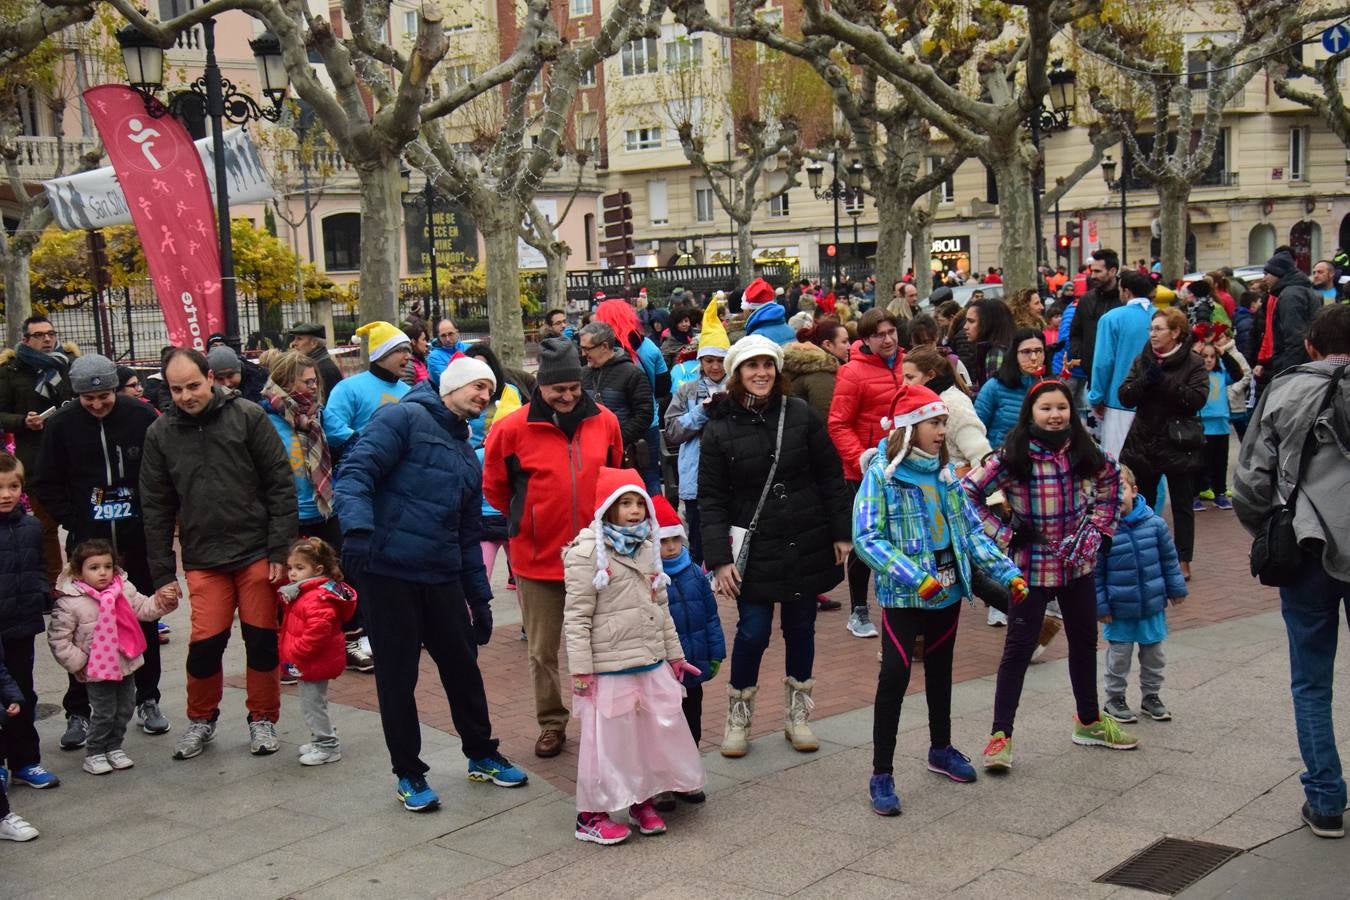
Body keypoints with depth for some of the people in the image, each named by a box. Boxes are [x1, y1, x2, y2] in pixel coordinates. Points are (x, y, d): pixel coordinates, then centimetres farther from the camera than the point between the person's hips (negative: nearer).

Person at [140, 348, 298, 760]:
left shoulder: (248, 417, -5)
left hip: (257, 552, -1)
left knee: (262, 638, 5)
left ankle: (262, 719, 23)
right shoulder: (160, 433, 4)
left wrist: (281, 549, -8)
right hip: (202, 558, 2)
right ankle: (201, 719, 22)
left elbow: (281, 486, -4)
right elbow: (156, 508, 8)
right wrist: (162, 573, 4)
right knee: (205, 642, -2)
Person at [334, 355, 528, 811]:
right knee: (397, 676, 4)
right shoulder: (403, 419, -5)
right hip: (389, 572, -7)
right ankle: (409, 774, 17)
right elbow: (356, 473, -18)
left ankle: (482, 755, 32)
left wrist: (480, 598, 20)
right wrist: (358, 529, -34)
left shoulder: (467, 455, 20)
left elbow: (469, 535, 23)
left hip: (442, 577, 7)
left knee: (463, 665, 14)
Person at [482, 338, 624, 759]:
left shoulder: (604, 422, -2)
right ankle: (551, 724, 27)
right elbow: (495, 488, 2)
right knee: (543, 650, 11)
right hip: (537, 558, -1)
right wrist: (525, 524, 10)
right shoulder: (512, 429, -11)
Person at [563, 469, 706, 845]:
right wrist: (581, 669, -15)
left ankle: (643, 800, 29)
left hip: (651, 662, 7)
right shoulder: (587, 551, -11)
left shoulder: (646, 548, 12)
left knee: (658, 731, 11)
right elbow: (576, 616, -13)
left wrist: (674, 655, 20)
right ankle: (591, 815, 14)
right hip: (609, 668, -7)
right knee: (608, 737, 1)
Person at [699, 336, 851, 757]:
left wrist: (841, 533, 1)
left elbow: (830, 478, 4)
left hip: (805, 545, 2)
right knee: (753, 632, -3)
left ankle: (797, 714, 28)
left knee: (800, 628, 12)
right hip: (754, 548, -2)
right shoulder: (720, 428, -5)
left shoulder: (801, 414, -2)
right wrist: (719, 558, -11)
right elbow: (711, 499, -5)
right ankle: (739, 715, 17)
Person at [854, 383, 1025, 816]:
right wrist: (914, 577, -27)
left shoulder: (946, 473, 6)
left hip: (949, 590, 6)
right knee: (895, 675, -12)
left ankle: (941, 749, 39)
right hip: (903, 596, -6)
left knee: (940, 670, 20)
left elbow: (972, 529, 11)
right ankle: (881, 773, -2)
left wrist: (1006, 572, 1)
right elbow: (866, 538, -19)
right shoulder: (882, 473, -13)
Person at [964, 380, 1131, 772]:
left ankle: (1089, 722, 35)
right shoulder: (1013, 457, -17)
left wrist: (1098, 526, 8)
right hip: (1032, 566, -5)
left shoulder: (1084, 452, -3)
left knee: (1085, 641, 17)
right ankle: (1000, 734, 6)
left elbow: (1110, 478, 17)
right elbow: (968, 492, -13)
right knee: (1019, 647, -3)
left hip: (1078, 562, 5)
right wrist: (1002, 533, -14)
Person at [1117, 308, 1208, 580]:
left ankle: (1183, 561, 13)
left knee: (1182, 505, 6)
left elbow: (1197, 398, -19)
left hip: (1179, 444, -4)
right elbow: (1125, 395, -2)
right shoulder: (1142, 361, 7)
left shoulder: (1193, 364, -6)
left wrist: (1164, 383, -20)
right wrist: (1144, 382, -19)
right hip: (1143, 442, 4)